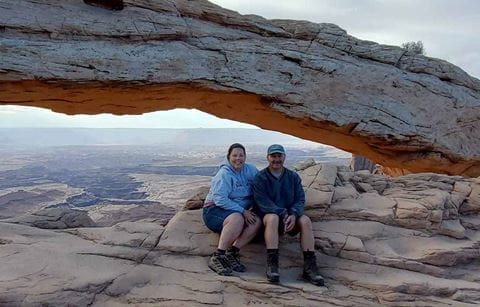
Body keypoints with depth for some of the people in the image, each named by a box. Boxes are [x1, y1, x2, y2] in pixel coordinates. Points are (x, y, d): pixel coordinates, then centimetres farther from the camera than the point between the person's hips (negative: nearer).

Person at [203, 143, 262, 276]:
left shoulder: (250, 170, 6)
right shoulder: (224, 173, -13)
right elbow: (220, 199, -21)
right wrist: (242, 211, -22)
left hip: (239, 213, 6)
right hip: (214, 210, -6)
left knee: (257, 221, -23)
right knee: (237, 218, -37)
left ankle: (232, 253, -22)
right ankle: (217, 257, -31)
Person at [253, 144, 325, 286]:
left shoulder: (293, 177, 10)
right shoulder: (260, 177, -1)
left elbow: (300, 199, 2)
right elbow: (263, 202, -12)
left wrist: (293, 215, -19)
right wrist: (283, 214, -24)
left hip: (290, 217, 3)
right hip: (269, 215, -3)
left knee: (305, 220, -27)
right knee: (273, 217, -37)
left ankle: (309, 267, -28)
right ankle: (272, 265, -39)